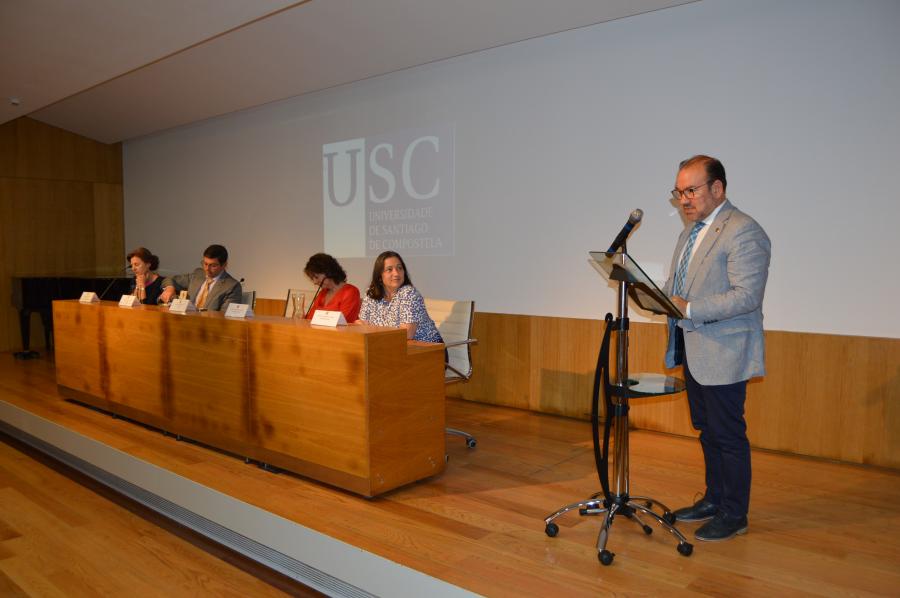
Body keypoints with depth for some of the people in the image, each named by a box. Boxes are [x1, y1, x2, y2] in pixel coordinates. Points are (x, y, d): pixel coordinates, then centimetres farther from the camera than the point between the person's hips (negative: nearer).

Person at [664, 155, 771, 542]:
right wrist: (664, 296, 0)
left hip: (723, 353, -9)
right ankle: (714, 499, 34)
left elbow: (747, 295, -23)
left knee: (727, 434, 2)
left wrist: (689, 308, -27)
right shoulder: (692, 230, 14)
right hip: (693, 350, 9)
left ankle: (734, 515, 17)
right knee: (706, 430, 19)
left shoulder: (743, 232, -15)